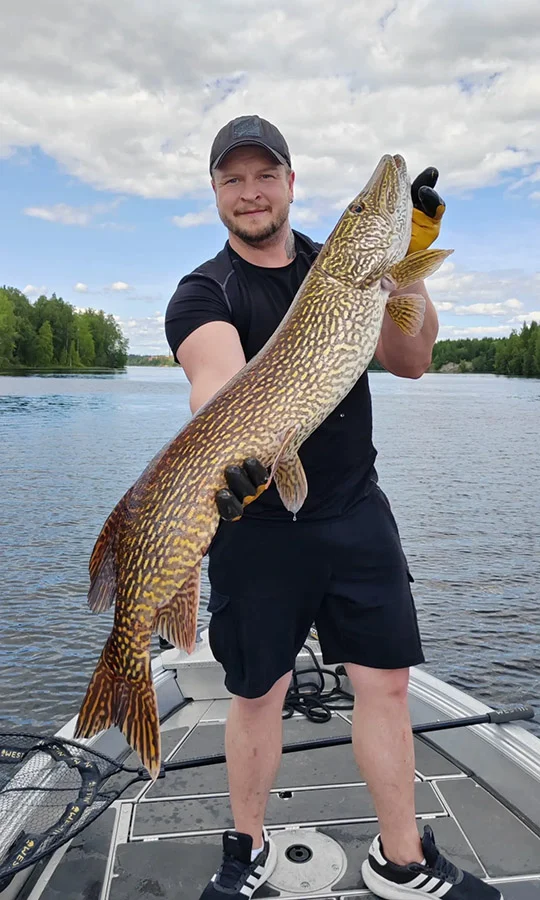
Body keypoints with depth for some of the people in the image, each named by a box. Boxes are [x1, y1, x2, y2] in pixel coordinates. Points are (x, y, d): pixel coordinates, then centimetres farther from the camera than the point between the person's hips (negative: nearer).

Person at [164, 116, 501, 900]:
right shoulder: (204, 293, -3)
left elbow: (410, 362, -1)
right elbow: (219, 377, -25)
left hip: (356, 513, 4)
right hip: (256, 522, -3)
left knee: (386, 682, 8)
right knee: (258, 694, 9)